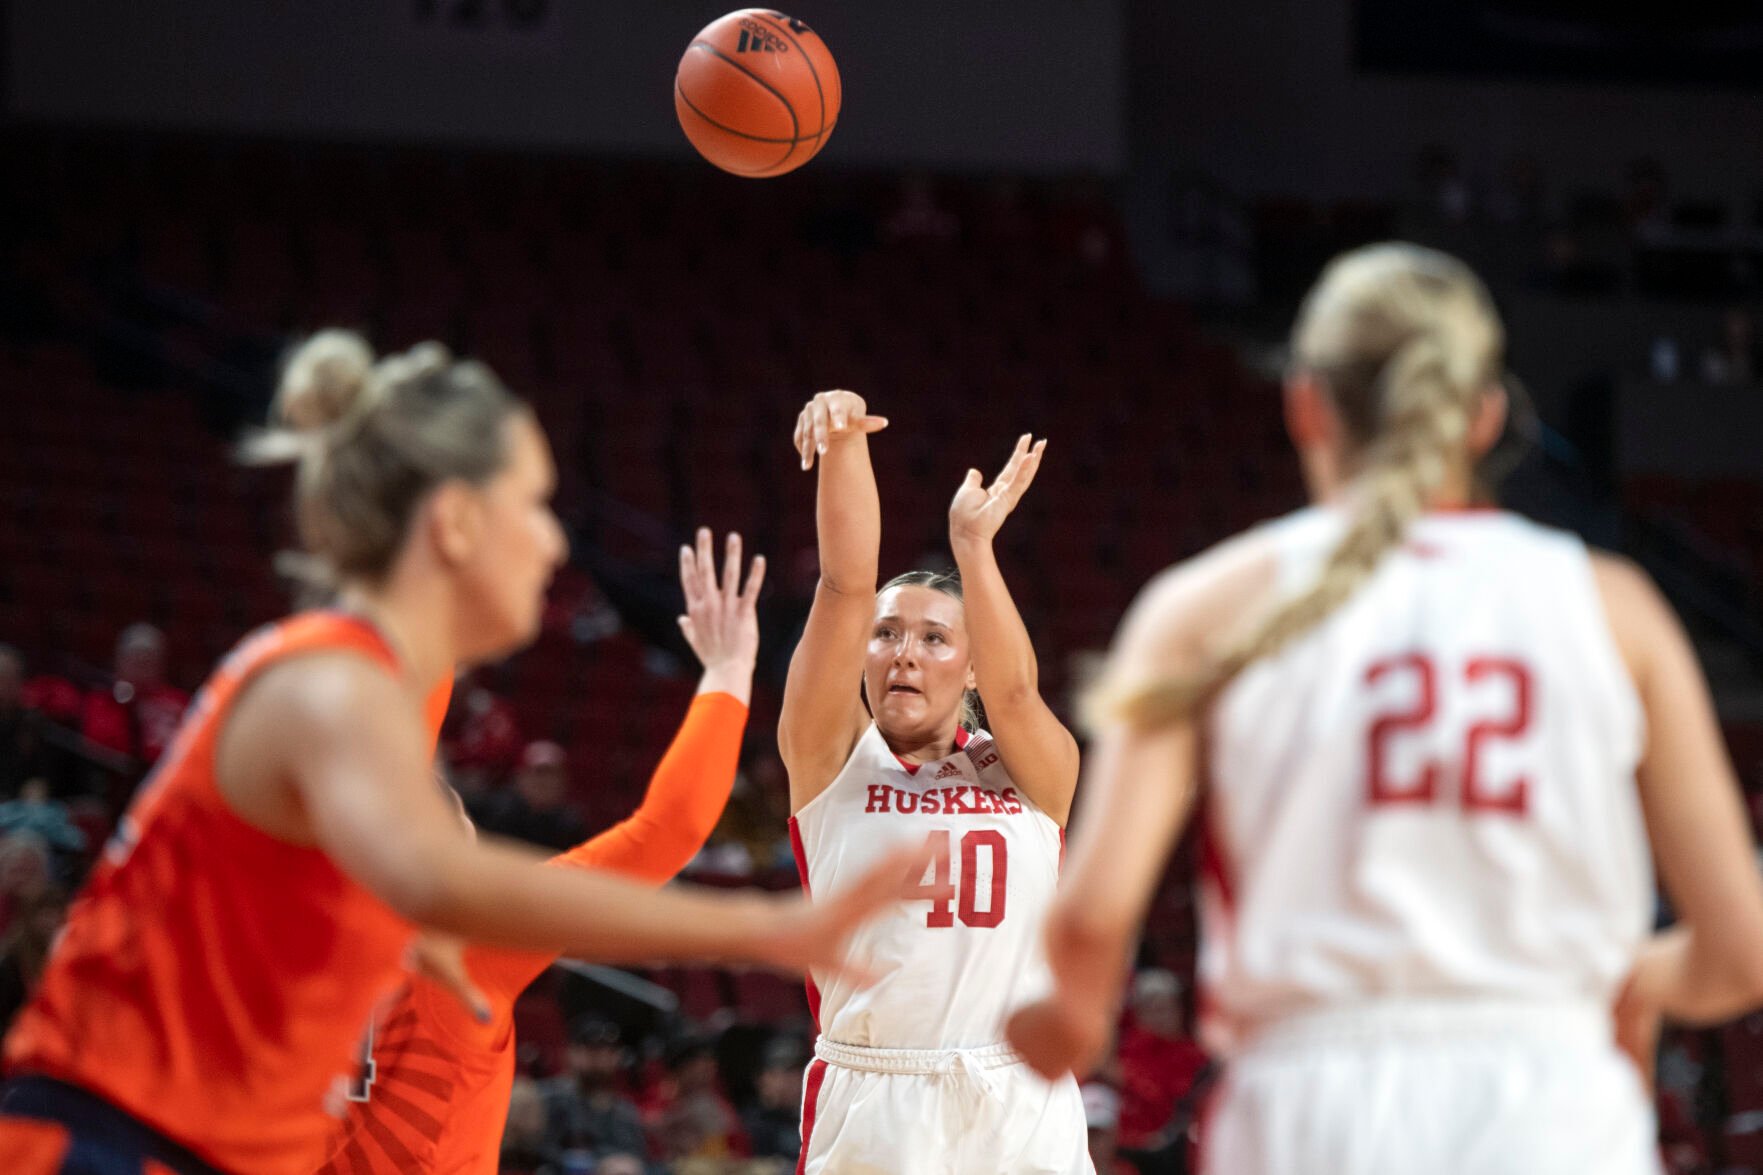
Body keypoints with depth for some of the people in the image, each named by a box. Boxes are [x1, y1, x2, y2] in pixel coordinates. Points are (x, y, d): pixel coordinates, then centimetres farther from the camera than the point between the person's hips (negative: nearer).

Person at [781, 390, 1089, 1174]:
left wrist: (973, 544, -22)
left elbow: (1013, 689, -10)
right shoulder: (832, 757, 8)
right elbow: (845, 588, -4)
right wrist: (844, 445, -16)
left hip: (1022, 1112, 1)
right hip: (872, 1109, -1)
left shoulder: (1030, 772, 11)